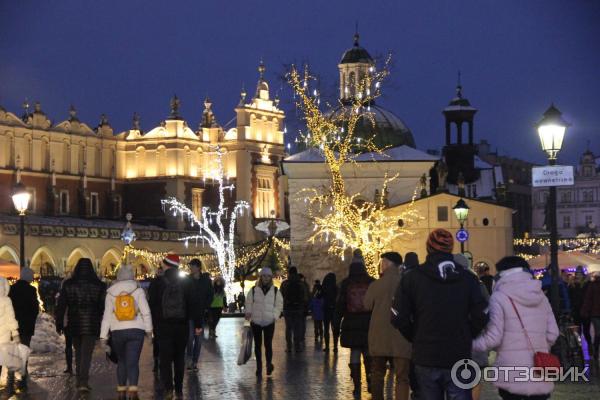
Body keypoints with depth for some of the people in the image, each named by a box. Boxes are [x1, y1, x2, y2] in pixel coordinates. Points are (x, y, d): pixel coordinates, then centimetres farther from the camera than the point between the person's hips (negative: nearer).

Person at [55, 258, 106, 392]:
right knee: (86, 354, -2)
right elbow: (103, 307, 0)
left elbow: (61, 305, 2)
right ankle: (83, 382, -13)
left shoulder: (68, 285, 1)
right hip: (91, 325, -2)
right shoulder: (99, 286, -2)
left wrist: (59, 324, 8)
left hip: (74, 324, 2)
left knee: (78, 352, 18)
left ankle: (79, 380, 23)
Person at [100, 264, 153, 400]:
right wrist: (149, 329, 6)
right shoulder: (138, 291, -2)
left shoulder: (111, 293, 4)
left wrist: (103, 336, 6)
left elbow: (107, 316, 4)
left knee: (121, 361, 18)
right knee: (133, 362, -5)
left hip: (117, 332, 2)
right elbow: (146, 312, -5)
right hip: (136, 331, -2)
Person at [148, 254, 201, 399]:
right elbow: (192, 304, -4)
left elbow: (152, 305, -2)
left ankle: (168, 388, -15)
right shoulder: (186, 283, -1)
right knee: (179, 358, 12)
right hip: (182, 325, 2)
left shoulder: (158, 283, -4)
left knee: (165, 357, 0)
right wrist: (197, 323, -2)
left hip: (164, 326, -2)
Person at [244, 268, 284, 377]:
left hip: (269, 322, -1)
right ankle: (259, 367, 15)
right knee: (257, 345, 7)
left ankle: (269, 363, 14)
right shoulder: (253, 290, 5)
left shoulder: (276, 291, 5)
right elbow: (249, 303, 6)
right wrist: (248, 313, -10)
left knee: (268, 344, -7)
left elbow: (279, 305, 5)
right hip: (256, 322, 1)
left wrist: (275, 316, -9)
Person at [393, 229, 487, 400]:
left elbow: (399, 317, -6)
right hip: (459, 358, 0)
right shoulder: (467, 278, -2)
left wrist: (416, 339, 10)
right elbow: (481, 316, -6)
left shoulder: (412, 278, -3)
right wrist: (466, 337, 9)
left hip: (425, 358, 0)